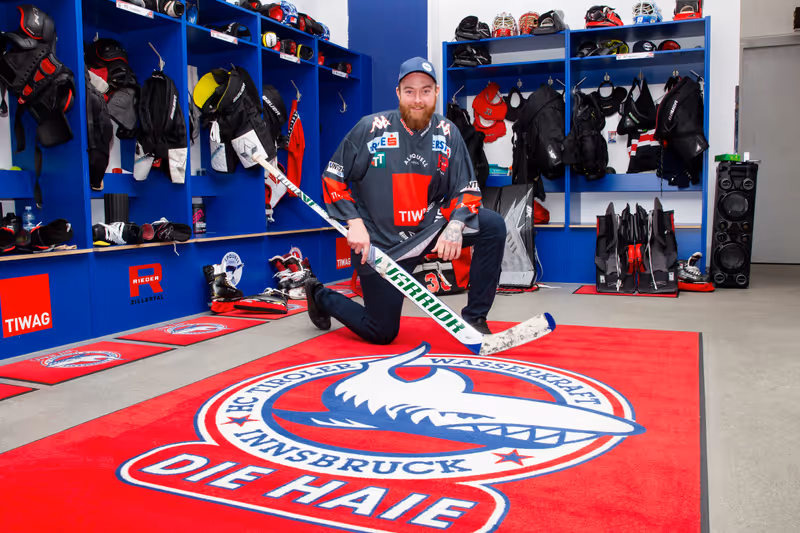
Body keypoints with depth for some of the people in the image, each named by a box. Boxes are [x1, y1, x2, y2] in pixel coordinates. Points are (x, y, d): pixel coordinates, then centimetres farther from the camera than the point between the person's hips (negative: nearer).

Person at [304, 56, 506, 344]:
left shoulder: (447, 132, -1)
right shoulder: (371, 128, -10)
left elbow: (467, 189, -1)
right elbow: (333, 178, -4)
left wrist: (455, 226, -20)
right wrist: (354, 221, -16)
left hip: (429, 230, 4)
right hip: (379, 243, -3)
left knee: (493, 225, -15)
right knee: (382, 334, 2)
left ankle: (474, 319, -4)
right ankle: (320, 295, 31)